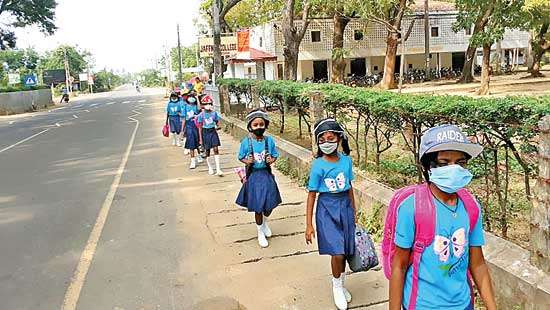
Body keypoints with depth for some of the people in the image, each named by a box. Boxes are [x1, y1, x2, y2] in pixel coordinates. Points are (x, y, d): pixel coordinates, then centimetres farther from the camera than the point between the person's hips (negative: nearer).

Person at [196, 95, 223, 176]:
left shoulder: (214, 113, -2)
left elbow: (217, 122, 11)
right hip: (205, 132, -1)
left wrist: (217, 126, -12)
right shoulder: (201, 115, -6)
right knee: (207, 151, 8)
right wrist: (200, 138, 1)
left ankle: (218, 169, -6)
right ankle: (210, 168, 24)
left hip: (213, 131, 1)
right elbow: (200, 127, 0)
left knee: (216, 149, -7)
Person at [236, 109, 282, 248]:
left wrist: (272, 160, -15)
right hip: (253, 176, -2)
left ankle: (265, 222, 45)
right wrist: (247, 161, -18)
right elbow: (241, 157, 2)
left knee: (270, 204, 10)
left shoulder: (269, 140, -4)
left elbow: (275, 155, 6)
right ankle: (260, 232, 30)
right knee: (258, 207, 6)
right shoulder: (246, 142, -9)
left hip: (267, 175, 2)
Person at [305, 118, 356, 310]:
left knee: (344, 252, 11)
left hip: (345, 207, 4)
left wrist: (354, 212, 16)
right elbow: (312, 195, -8)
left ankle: (340, 285, 35)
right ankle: (337, 286, 20)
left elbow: (349, 187, 11)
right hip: (327, 209, -4)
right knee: (337, 253, -8)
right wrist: (309, 225, -8)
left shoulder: (346, 160, -1)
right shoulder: (318, 165, -12)